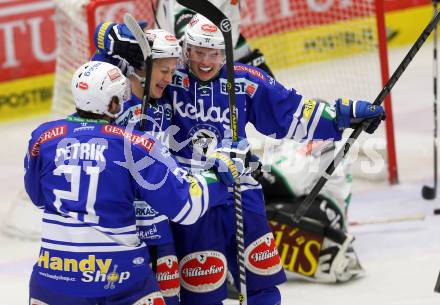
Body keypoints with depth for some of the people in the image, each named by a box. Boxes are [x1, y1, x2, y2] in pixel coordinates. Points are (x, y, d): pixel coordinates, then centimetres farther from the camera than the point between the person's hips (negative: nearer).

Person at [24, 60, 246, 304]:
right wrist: (221, 174, 8)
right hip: (119, 272, -2)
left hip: (55, 267, 2)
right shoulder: (136, 145, -9)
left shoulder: (43, 137, -1)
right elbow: (187, 205, -8)